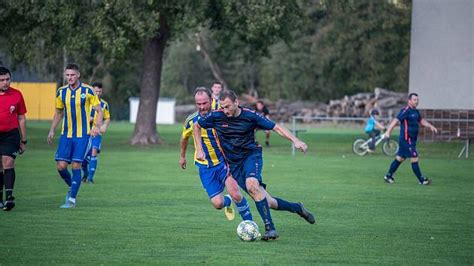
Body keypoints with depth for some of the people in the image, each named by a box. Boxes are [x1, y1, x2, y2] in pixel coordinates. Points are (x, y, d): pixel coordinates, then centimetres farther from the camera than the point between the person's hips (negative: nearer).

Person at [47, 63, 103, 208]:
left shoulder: (87, 90, -7)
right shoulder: (61, 92, 5)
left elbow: (99, 110, -2)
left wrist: (97, 126, -18)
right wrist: (52, 130, 11)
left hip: (83, 135, -3)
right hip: (66, 135, 4)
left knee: (76, 166, -8)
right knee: (61, 166, -5)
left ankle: (72, 199, 1)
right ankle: (71, 186, 24)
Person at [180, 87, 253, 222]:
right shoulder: (191, 121, -7)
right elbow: (184, 137, 15)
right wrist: (182, 156, 27)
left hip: (223, 161, -1)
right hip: (205, 167, 1)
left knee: (236, 195, -21)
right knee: (217, 203, -8)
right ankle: (227, 201, 31)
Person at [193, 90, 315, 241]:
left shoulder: (250, 116, -11)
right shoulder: (216, 116, -6)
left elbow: (276, 128, -7)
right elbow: (196, 126, 11)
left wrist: (295, 140, -19)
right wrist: (199, 150, 4)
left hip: (251, 155, -3)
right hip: (234, 163, 3)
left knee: (252, 185, -35)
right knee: (266, 202, -3)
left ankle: (270, 229, -31)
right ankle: (297, 208, 23)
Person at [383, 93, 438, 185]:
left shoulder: (416, 111, 14)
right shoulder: (406, 110, -14)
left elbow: (421, 120, 26)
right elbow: (396, 120, -21)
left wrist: (431, 126, 12)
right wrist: (388, 132, -29)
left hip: (412, 140, 9)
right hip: (406, 139, -9)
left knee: (400, 158, 14)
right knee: (414, 159, -6)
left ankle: (388, 176, 23)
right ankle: (421, 180, 0)